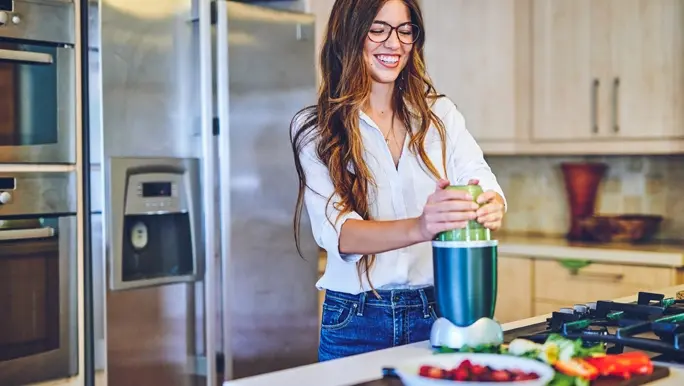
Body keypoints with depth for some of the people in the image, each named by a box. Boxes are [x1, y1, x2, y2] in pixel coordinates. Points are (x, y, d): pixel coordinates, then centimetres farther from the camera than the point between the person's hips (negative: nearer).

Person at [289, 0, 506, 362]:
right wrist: (418, 228, -36)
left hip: (436, 310, 2)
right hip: (356, 321, -2)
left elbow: (481, 180, -6)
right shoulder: (314, 128, -4)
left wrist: (491, 205, -31)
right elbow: (335, 232, -17)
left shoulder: (440, 113, 7)